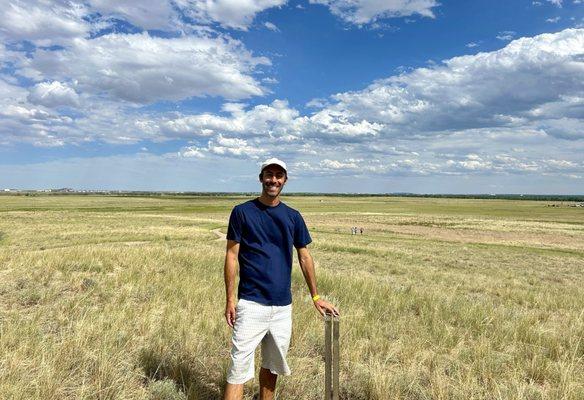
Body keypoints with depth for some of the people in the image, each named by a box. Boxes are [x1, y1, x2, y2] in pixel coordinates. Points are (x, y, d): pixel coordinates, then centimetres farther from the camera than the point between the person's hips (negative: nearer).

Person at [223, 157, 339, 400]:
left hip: (283, 306, 4)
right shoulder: (242, 212, -2)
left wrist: (316, 297, 11)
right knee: (239, 369, -5)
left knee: (272, 366, 17)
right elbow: (232, 256, -2)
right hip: (251, 304, -4)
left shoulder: (293, 216, 7)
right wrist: (230, 299, -8)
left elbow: (305, 257, 11)